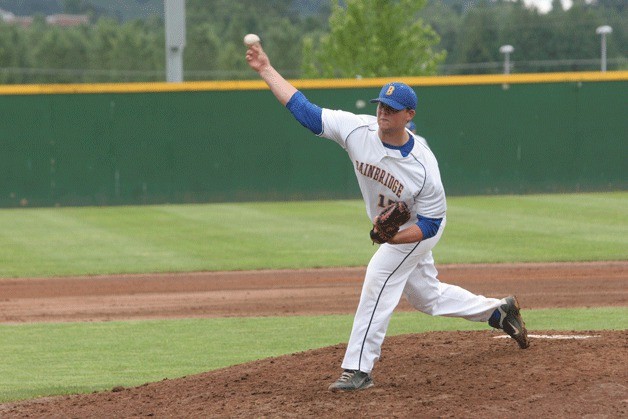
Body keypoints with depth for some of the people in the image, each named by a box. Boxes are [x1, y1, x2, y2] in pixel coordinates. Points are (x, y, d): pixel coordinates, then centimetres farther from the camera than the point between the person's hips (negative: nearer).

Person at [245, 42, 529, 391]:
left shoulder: (423, 165, -34)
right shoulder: (358, 130, -23)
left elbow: (431, 222, -25)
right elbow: (304, 109, -21)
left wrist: (393, 237, -41)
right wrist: (266, 69, -27)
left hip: (419, 228, -7)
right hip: (390, 228, 7)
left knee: (379, 278, -20)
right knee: (425, 296, 19)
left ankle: (359, 369, -16)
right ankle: (500, 311, 38)